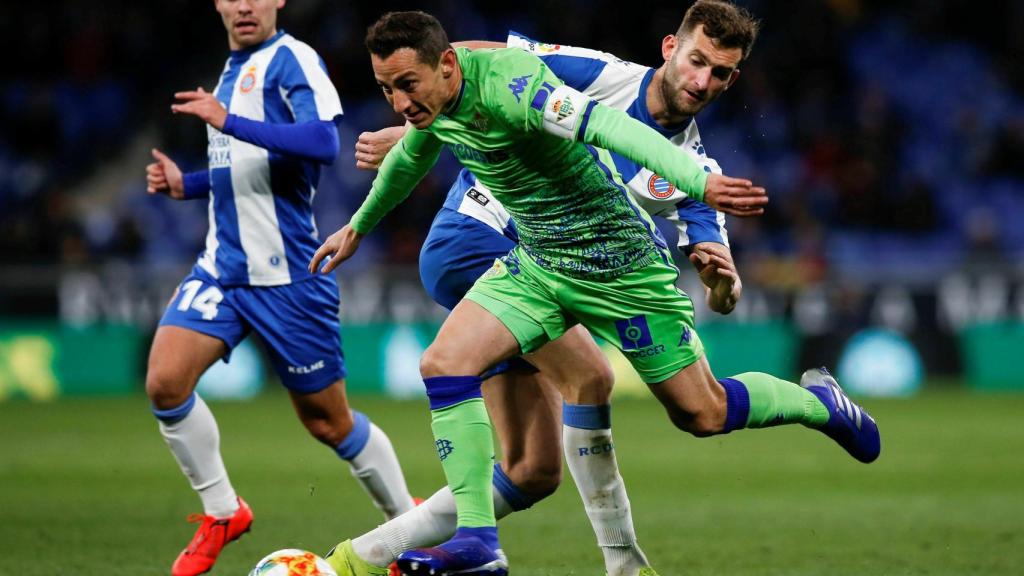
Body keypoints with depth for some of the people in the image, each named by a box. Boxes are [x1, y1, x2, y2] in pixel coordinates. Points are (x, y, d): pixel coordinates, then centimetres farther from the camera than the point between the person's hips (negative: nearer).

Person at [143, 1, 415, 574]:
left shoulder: (292, 59, -10)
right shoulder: (232, 72, 16)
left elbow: (324, 141, -27)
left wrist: (229, 122, -28)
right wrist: (186, 183, 12)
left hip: (287, 276, -7)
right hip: (222, 265, 7)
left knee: (328, 421, 3)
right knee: (165, 380, -13)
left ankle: (410, 522, 24)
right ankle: (222, 514, 4)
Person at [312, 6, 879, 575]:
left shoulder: (510, 86, -31)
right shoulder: (432, 98, -5)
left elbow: (612, 127, -43)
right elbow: (411, 158, 20)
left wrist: (700, 181, -57)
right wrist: (358, 228, 35)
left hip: (619, 265, -7)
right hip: (536, 264, 7)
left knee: (702, 414, 4)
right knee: (443, 364, -13)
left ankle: (819, 402, 34)